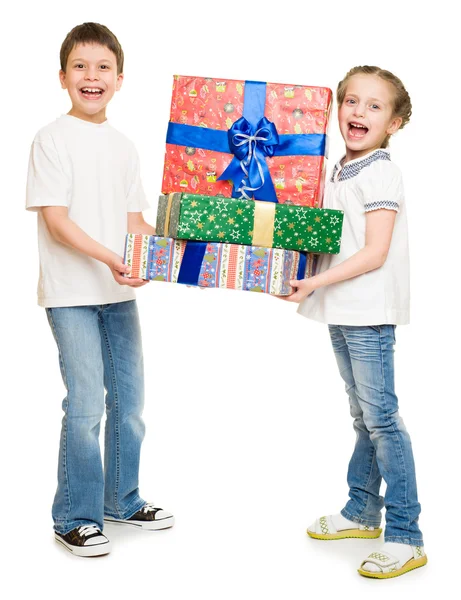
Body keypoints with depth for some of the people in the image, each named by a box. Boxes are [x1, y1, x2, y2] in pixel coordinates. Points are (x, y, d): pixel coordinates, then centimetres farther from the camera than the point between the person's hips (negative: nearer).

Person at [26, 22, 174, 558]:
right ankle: (74, 519, 7)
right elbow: (55, 219, -14)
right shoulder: (53, 138, -6)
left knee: (128, 402, 12)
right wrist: (108, 258, -26)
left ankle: (121, 500, 29)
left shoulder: (122, 145, 12)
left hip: (120, 292, 6)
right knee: (86, 405, -8)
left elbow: (134, 222, 13)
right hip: (71, 293, -6)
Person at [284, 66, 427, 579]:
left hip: (370, 313, -9)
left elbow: (375, 254, -19)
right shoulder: (338, 173, 13)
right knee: (363, 417, 18)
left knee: (381, 416, -7)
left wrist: (315, 283, -23)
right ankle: (362, 512, 31)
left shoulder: (381, 173, -12)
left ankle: (405, 536, 0)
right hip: (341, 312, 9)